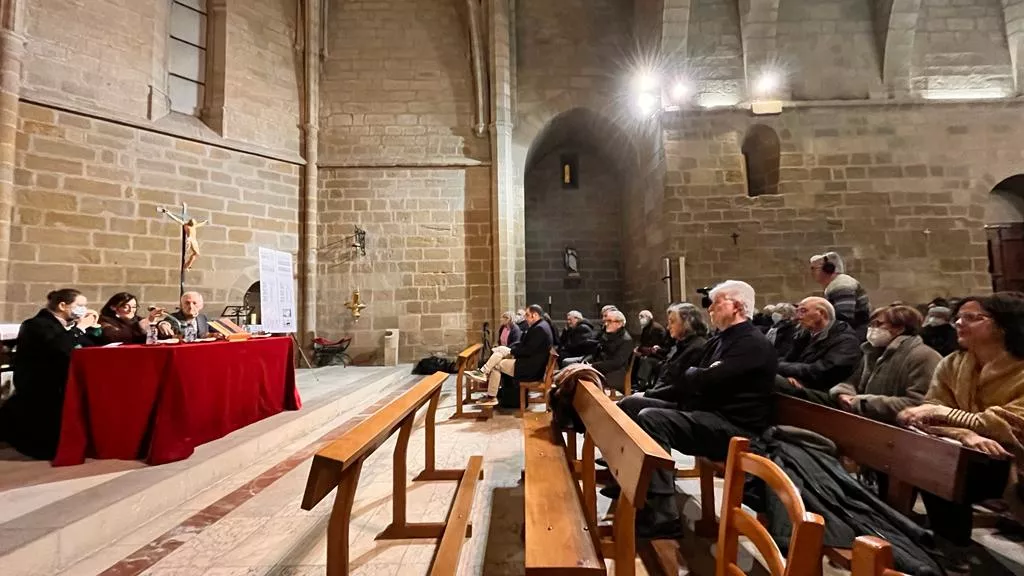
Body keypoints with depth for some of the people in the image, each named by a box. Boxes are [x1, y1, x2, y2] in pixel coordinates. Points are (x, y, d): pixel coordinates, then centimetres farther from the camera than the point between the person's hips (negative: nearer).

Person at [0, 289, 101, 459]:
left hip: (63, 389, 8)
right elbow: (63, 350, -32)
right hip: (37, 393, -8)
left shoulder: (69, 326, 13)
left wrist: (93, 326, 0)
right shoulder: (37, 325, -13)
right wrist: (80, 328, -18)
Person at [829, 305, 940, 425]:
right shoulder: (874, 353, 18)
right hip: (867, 422, 8)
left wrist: (866, 404, -20)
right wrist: (842, 394, -7)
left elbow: (918, 405, -21)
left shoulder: (924, 357, -9)